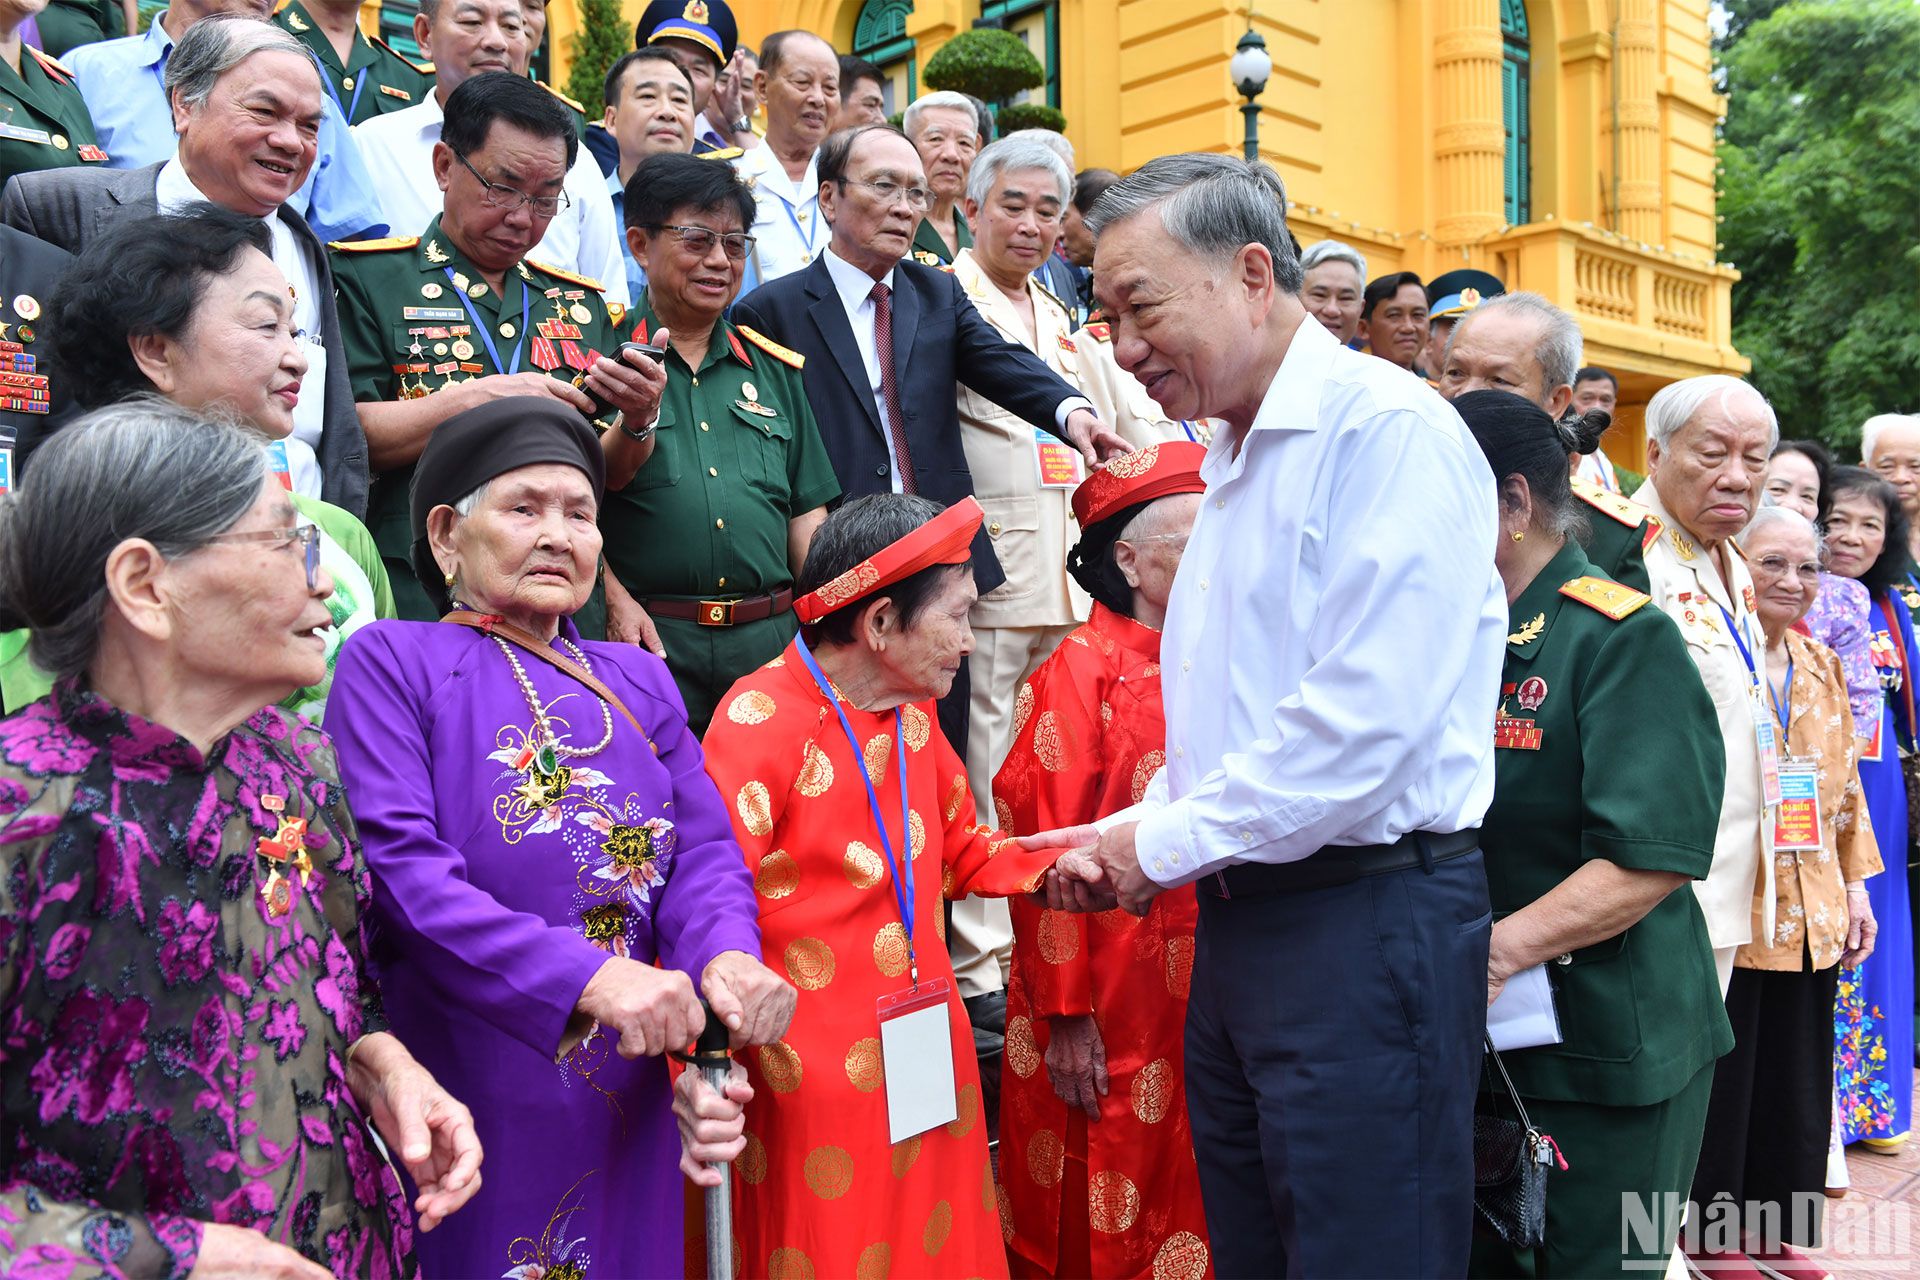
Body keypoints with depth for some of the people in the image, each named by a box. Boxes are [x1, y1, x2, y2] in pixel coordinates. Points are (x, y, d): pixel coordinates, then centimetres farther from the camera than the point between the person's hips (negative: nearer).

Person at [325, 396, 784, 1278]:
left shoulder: (637, 682, 13)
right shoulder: (393, 662, -3)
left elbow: (703, 850, 3)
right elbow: (396, 867, -16)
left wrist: (725, 955, -20)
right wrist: (587, 978, -27)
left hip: (624, 1101, 5)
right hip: (464, 1103, -5)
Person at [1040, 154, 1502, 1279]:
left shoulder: (1389, 430, -13)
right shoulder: (1233, 462, 17)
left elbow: (1369, 719, -22)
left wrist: (1164, 843, -11)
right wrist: (1129, 841, 7)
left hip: (1368, 925, -9)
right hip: (1238, 922, 9)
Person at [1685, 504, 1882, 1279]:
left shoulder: (1822, 667, 12)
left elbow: (1845, 785, 17)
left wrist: (1857, 887, 13)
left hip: (1812, 915, 7)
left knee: (1797, 1081, 14)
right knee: (1723, 1078, 4)